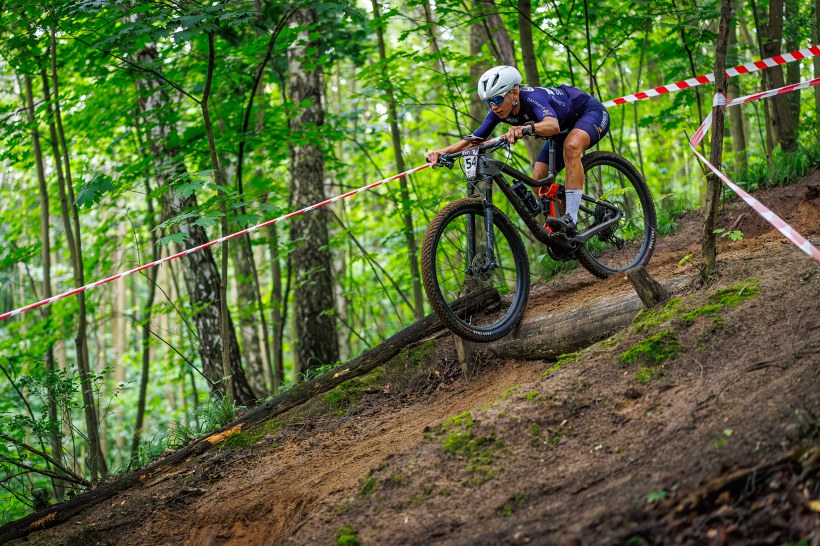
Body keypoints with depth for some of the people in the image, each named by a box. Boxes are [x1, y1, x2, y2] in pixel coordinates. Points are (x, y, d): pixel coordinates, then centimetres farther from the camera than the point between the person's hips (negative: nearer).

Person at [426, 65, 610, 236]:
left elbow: (553, 125, -57)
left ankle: (571, 220, -42)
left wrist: (527, 128, -77)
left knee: (571, 146, -39)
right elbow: (473, 140, -15)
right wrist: (443, 152, -32)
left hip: (591, 112, -8)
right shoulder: (499, 111, -16)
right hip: (566, 127, 8)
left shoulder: (532, 97, -38)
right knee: (539, 179, -8)